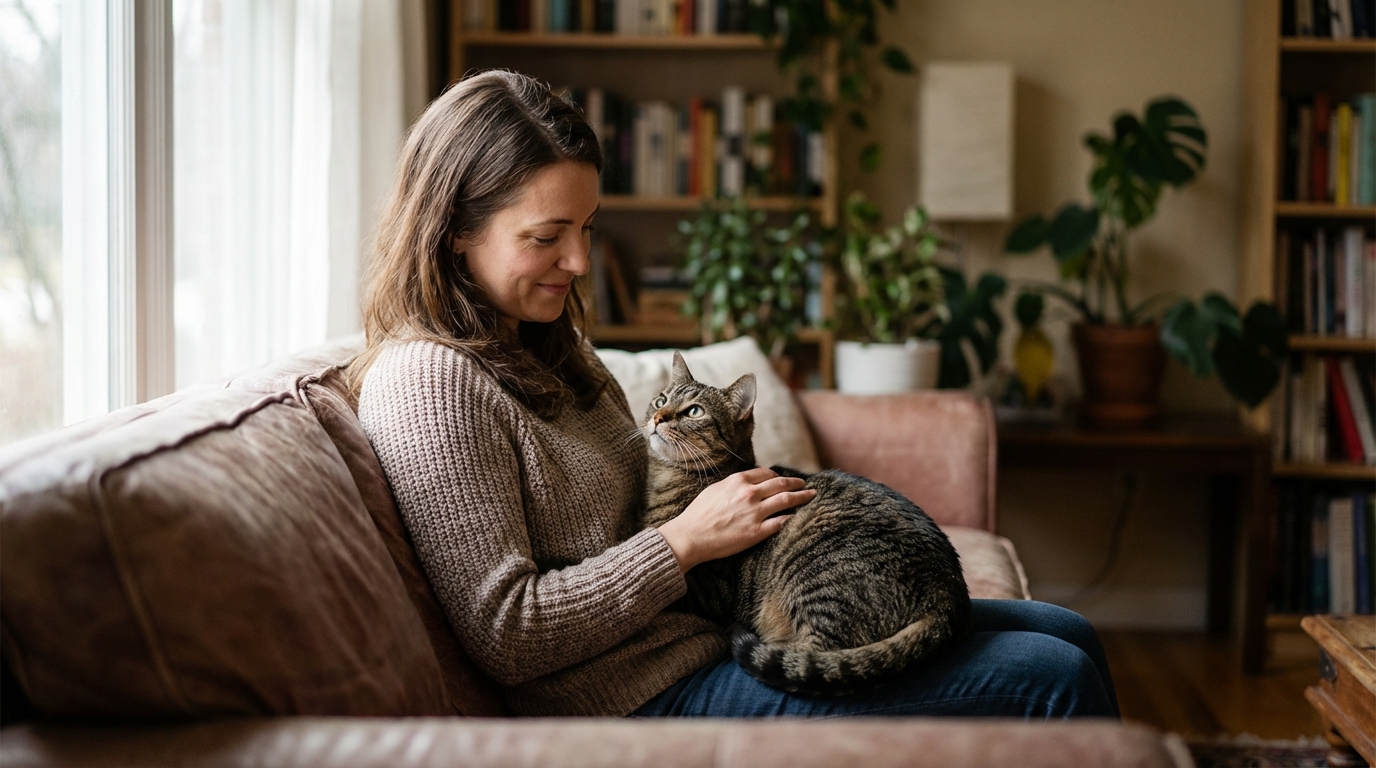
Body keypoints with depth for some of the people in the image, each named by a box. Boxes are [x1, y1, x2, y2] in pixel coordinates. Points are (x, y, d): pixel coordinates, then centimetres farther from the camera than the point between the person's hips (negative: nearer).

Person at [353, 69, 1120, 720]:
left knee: (1066, 634, 8)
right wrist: (688, 539, -17)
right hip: (654, 694, -10)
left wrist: (717, 470, 1)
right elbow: (505, 634, -21)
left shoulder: (544, 342, 13)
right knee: (1053, 681, -11)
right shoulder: (426, 382, -17)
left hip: (713, 622, 10)